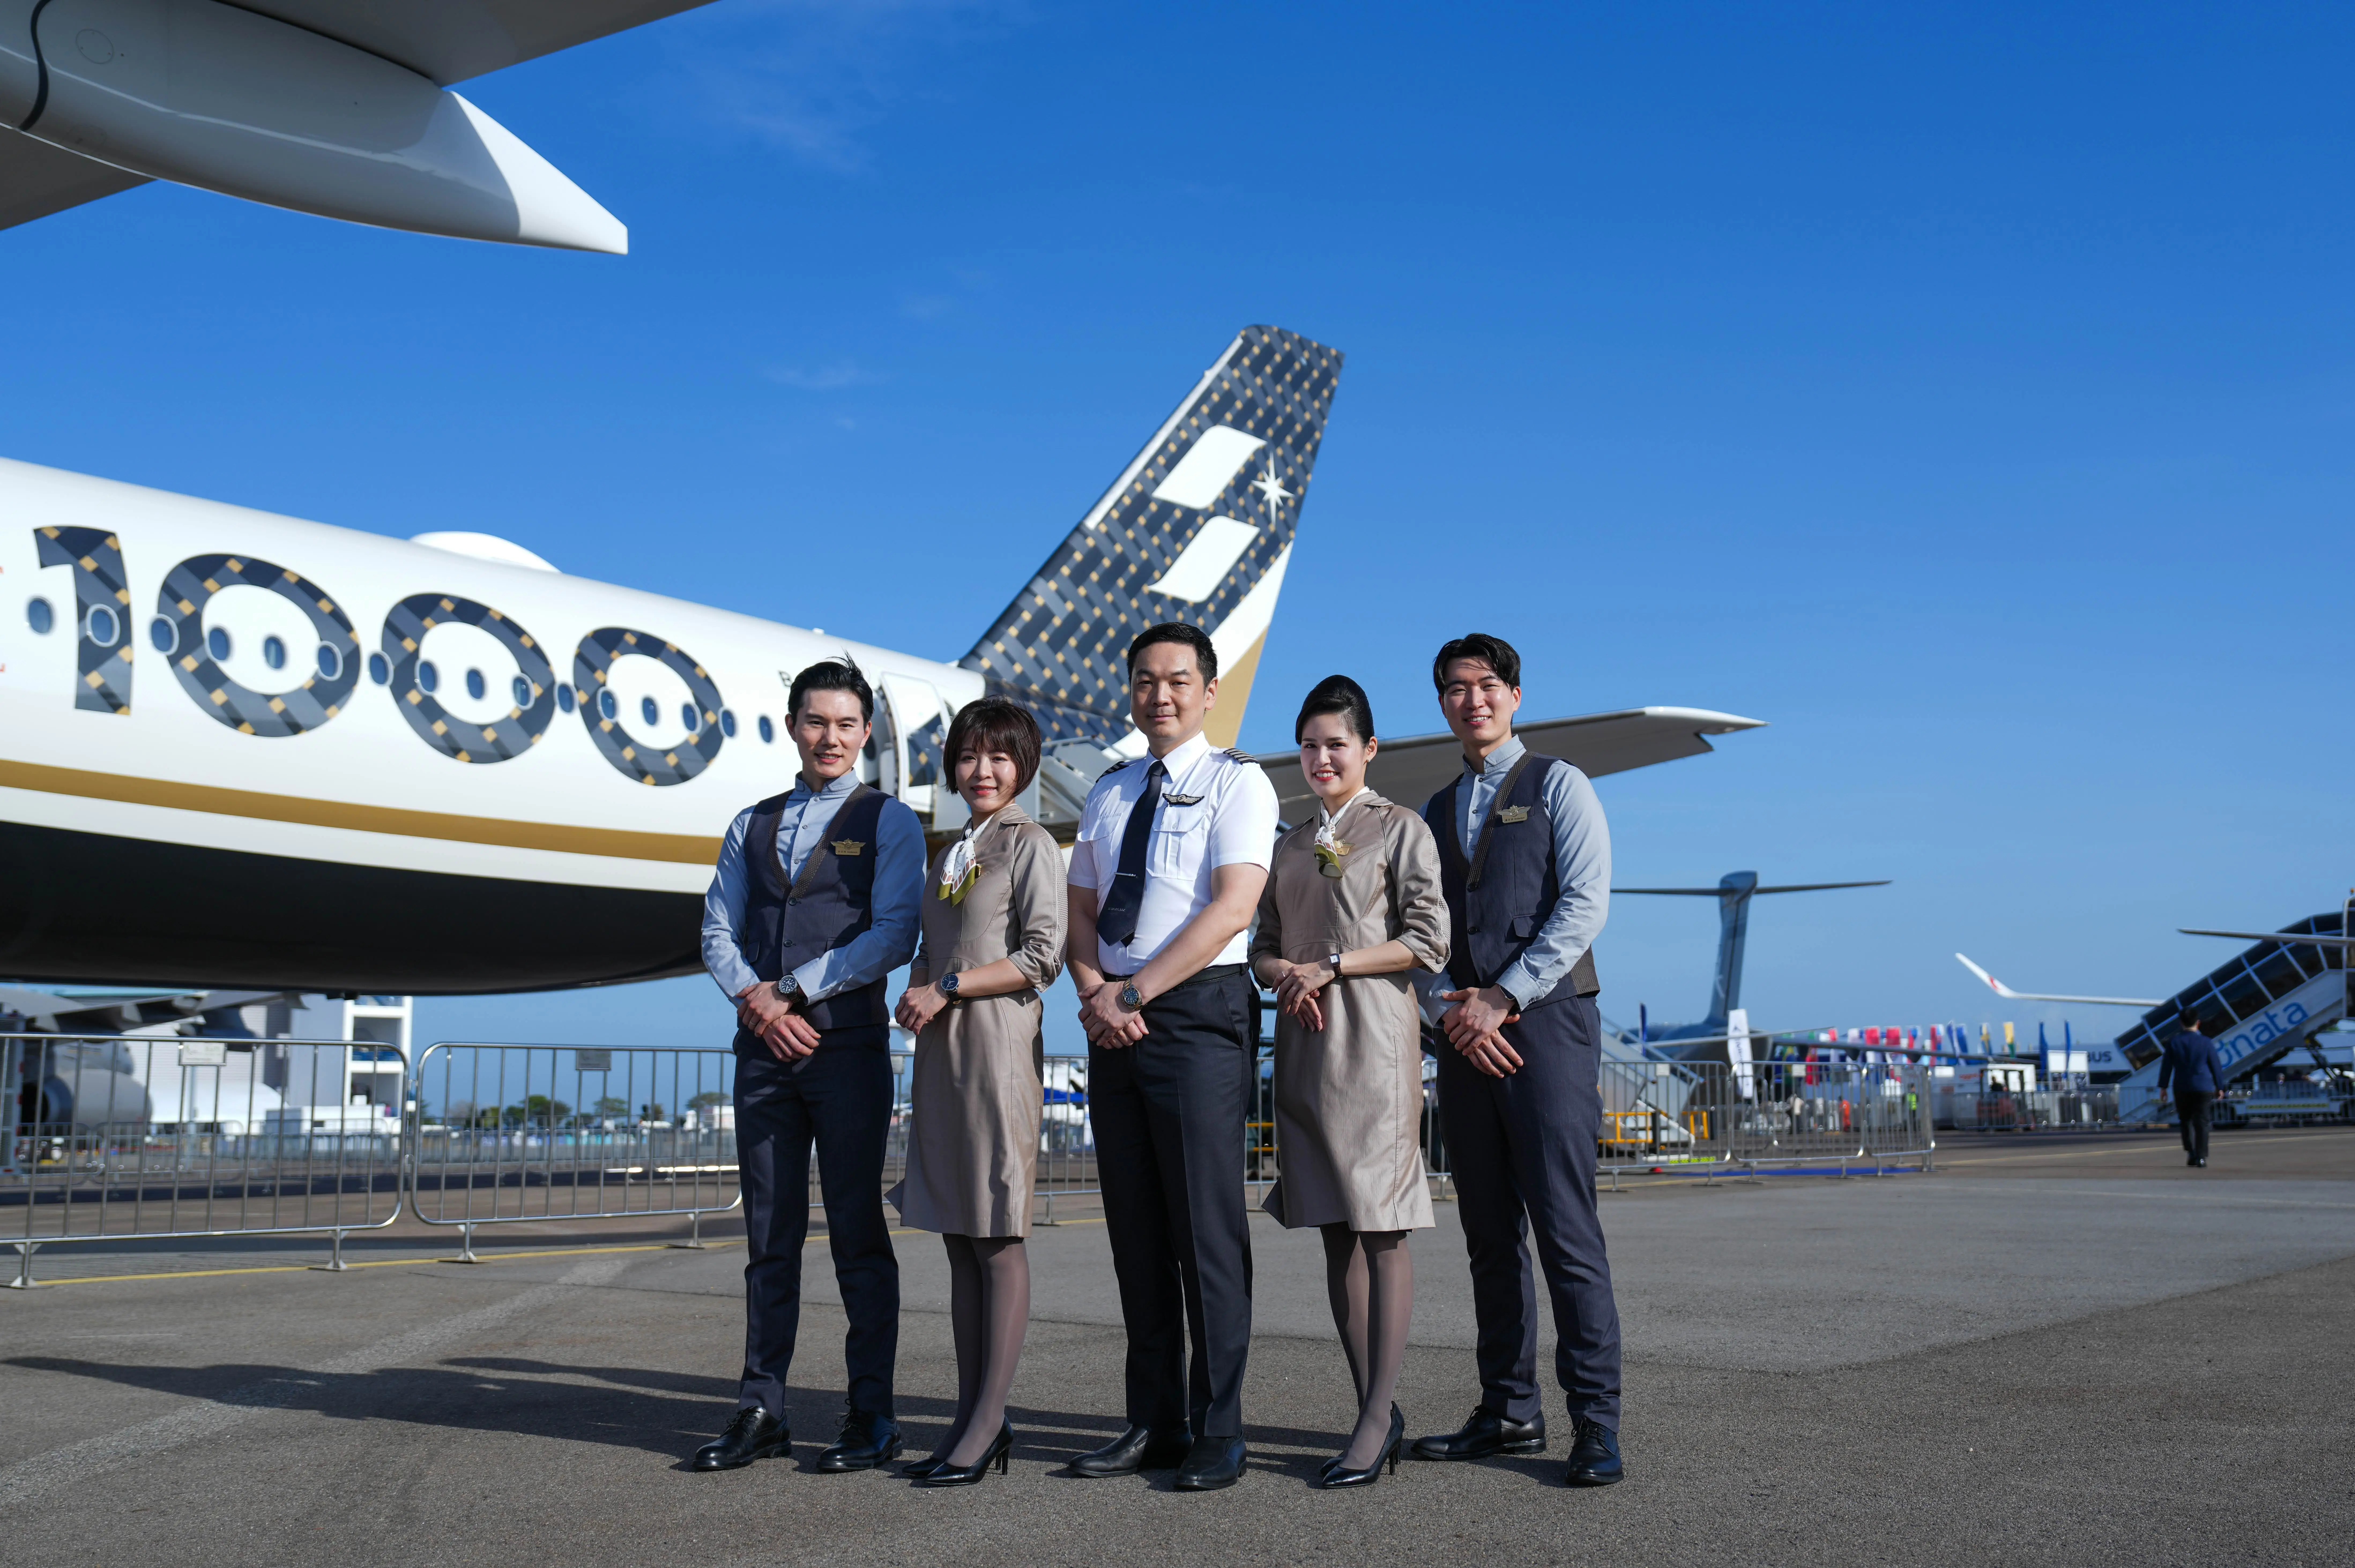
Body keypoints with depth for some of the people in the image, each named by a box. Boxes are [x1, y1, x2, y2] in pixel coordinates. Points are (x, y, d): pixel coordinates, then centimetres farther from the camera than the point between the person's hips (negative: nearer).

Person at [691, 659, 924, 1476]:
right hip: (763, 1048, 4)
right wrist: (754, 998, -7)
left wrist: (792, 992, -10)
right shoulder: (751, 826, 18)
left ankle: (872, 1417, 2)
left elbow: (892, 935, -7)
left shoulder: (888, 822, 4)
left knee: (857, 1235, -2)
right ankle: (761, 1412, 11)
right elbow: (719, 930, 12)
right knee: (769, 1236, 7)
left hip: (848, 1046, -4)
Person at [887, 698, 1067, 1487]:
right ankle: (973, 1417, 12)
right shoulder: (949, 854, 20)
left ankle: (988, 1423, -4)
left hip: (999, 1044, -8)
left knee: (998, 1235, -6)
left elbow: (1042, 956, -11)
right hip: (942, 1049, 8)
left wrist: (947, 990, -12)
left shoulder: (1031, 845, -2)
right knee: (958, 1237, 7)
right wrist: (916, 993, 2)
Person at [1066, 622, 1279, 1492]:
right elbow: (1082, 908, 18)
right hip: (1114, 1023, 6)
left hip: (1198, 1015, -6)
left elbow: (1233, 905, -12)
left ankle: (1217, 1432, 1)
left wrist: (1136, 992, -14)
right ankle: (1153, 1423, 14)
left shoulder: (1237, 782, -1)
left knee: (1207, 1229, -5)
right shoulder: (1109, 792, 19)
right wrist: (1095, 993, -2)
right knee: (1135, 1230, 7)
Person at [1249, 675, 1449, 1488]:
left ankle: (1379, 1415, -9)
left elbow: (1428, 940, -6)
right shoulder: (1290, 845, 18)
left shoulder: (1400, 829, 2)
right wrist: (1286, 975, -5)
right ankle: (1375, 1413, 9)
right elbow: (1263, 946, 17)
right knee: (1335, 1229, 4)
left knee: (1382, 1225, -8)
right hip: (1304, 1042, 6)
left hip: (1374, 1037, -6)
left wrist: (1332, 967, -10)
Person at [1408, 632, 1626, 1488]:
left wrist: (1503, 998, -13)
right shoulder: (1434, 814, 20)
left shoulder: (1558, 785, 5)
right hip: (1465, 1037, 6)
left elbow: (1585, 904, -7)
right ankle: (1509, 1411, 13)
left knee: (1565, 1230, -10)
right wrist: (1450, 1009, -6)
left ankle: (1595, 1425, -7)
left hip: (1545, 1023, -5)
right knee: (1490, 1235, 7)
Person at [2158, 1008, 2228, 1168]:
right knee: (2202, 1124, 0)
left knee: (2185, 1121, 17)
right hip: (2204, 1088, -1)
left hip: (2182, 1089, 1)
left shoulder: (2174, 1043, -1)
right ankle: (2201, 1159, -5)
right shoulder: (2206, 1042, -5)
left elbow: (2166, 1066, 1)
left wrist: (2163, 1087, 7)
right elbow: (2216, 1065, 1)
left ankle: (2190, 1152, 5)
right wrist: (2220, 1087, 11)